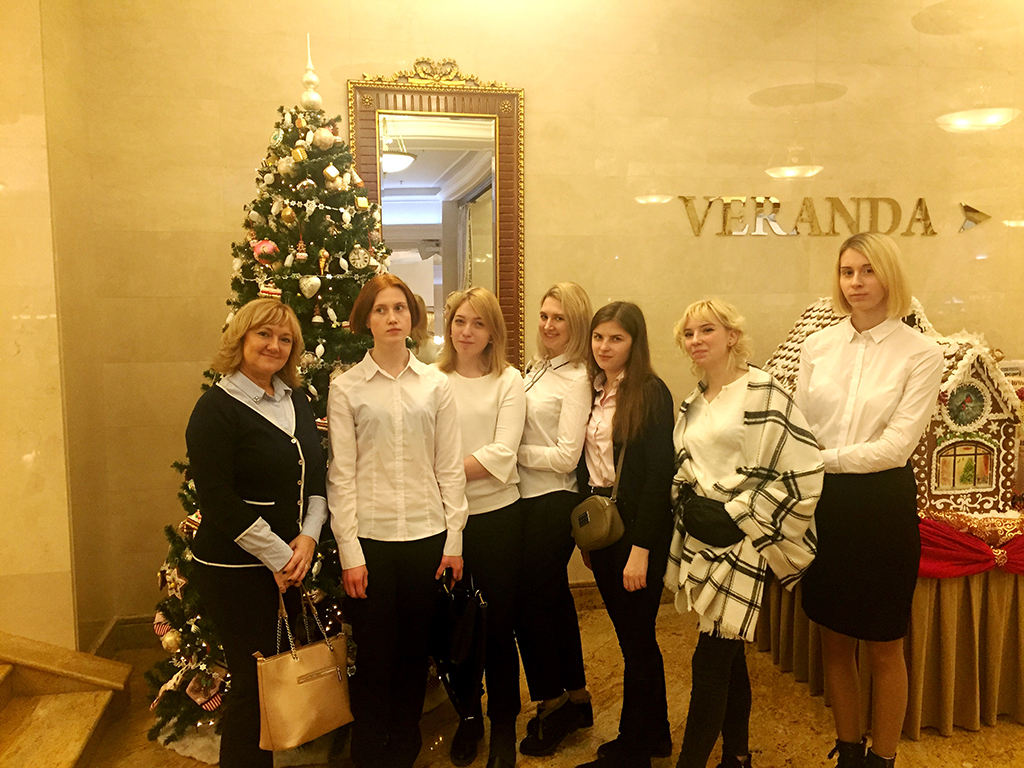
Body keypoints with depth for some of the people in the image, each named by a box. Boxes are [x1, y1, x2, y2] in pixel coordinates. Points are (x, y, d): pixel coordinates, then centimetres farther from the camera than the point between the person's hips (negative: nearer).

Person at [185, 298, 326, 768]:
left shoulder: (296, 400, 9)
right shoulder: (217, 407, -11)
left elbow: (317, 476, 11)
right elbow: (217, 499, -15)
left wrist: (308, 536, -5)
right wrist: (279, 556, -13)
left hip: (291, 560, 6)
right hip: (235, 567, -6)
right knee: (254, 682, 2)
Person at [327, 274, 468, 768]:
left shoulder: (436, 385, 5)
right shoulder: (346, 387, 0)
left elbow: (450, 467, 5)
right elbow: (341, 474, -2)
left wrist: (454, 540, 2)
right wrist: (349, 552, -6)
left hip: (427, 535, 2)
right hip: (370, 537, -2)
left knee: (414, 652, 12)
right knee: (375, 655, 6)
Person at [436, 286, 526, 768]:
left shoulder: (508, 381, -1)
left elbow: (501, 454, -11)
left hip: (496, 514, -1)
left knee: (499, 623, 6)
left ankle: (503, 726, 25)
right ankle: (467, 716, 35)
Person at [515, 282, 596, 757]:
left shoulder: (576, 379, -14)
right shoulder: (536, 370, 11)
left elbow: (566, 456, -17)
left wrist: (513, 450, -12)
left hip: (554, 503, -8)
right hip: (528, 500, 8)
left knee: (530, 600, 1)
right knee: (554, 597, 17)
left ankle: (552, 705, 20)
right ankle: (575, 698, 34)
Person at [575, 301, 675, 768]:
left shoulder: (652, 393, -12)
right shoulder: (593, 391, 9)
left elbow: (658, 475, -17)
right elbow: (585, 463, 11)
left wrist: (641, 548, -20)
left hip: (636, 527, -7)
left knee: (637, 638, 6)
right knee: (630, 634, 18)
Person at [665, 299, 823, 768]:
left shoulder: (762, 392, -11)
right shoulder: (693, 404, 12)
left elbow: (804, 468, -15)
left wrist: (747, 517, -11)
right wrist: (687, 513, 10)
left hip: (739, 540, -7)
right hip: (698, 537, 7)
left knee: (711, 660, -4)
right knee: (728, 655, 16)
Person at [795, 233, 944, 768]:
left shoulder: (920, 353, -8)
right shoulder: (818, 346, 2)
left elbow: (896, 444, -15)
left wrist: (825, 457, -12)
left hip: (883, 503, -3)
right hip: (824, 503, 3)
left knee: (883, 646, 12)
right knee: (834, 639, 16)